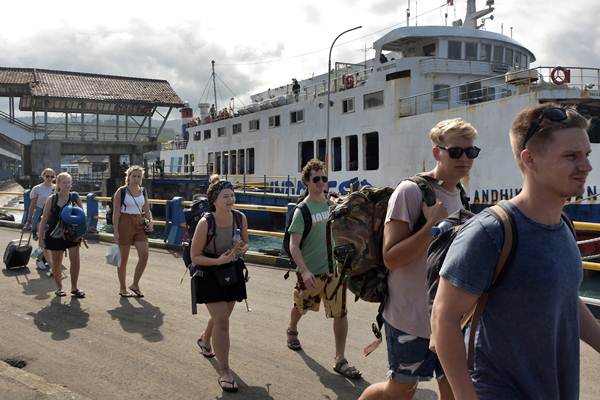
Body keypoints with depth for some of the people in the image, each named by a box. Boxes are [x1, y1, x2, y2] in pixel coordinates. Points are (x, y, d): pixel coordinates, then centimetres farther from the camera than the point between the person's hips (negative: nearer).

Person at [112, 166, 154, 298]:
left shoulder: (143, 192, 9)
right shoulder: (121, 191, -5)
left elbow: (147, 210, 17)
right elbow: (116, 212, -8)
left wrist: (150, 220, -3)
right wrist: (115, 231, -13)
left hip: (139, 225, 4)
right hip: (125, 224, -4)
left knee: (144, 255, -7)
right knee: (124, 258, 5)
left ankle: (135, 284, 11)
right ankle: (122, 288, 18)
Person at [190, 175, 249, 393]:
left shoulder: (240, 218, -11)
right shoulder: (205, 223, -23)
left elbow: (245, 243, 6)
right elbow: (195, 257, -15)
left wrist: (241, 249, -18)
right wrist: (219, 260, -30)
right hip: (210, 276, -5)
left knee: (221, 316, 22)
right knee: (222, 321, -11)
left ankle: (205, 340, 56)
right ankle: (224, 372, 1)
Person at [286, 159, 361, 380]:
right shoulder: (302, 210, -14)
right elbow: (293, 246, -19)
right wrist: (304, 271, -29)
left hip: (334, 268, 3)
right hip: (311, 272, -3)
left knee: (341, 313, -4)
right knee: (301, 306, 19)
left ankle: (340, 360, 5)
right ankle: (292, 330, 51)